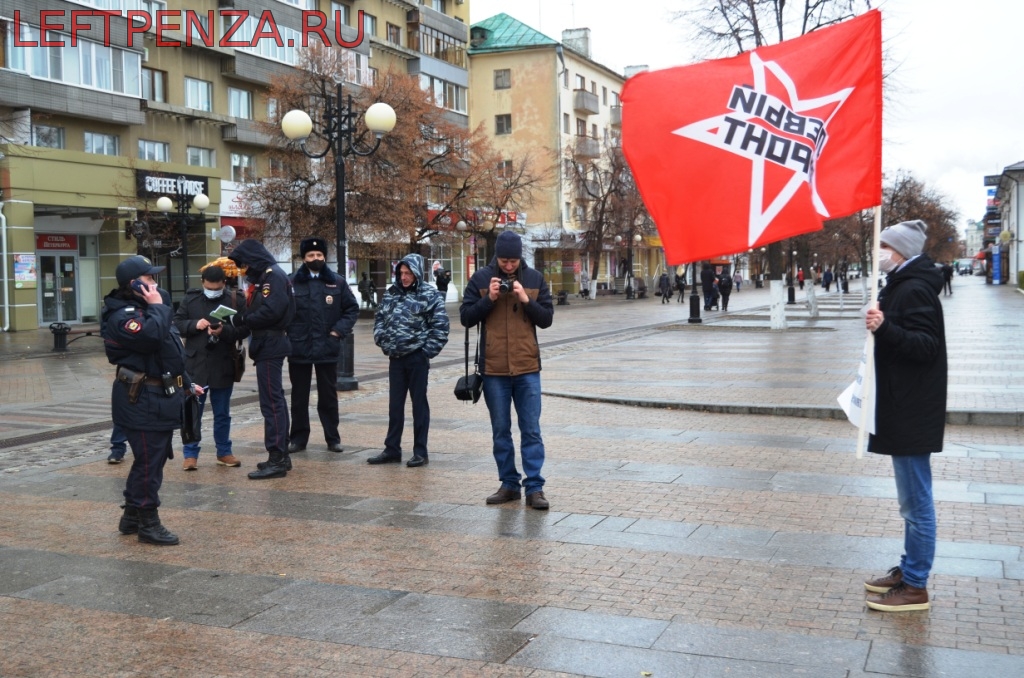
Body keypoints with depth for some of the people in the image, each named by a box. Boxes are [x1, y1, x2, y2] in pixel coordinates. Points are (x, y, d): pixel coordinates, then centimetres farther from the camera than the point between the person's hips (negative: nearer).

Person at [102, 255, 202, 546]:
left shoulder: (145, 309, 19)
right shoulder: (122, 316, -15)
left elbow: (170, 352, 25)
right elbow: (152, 336, -35)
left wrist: (187, 383, 26)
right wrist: (158, 307, -20)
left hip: (159, 397, 10)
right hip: (142, 401, -10)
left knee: (153, 459, 16)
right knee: (149, 462, -6)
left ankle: (132, 516, 27)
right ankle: (148, 523, 3)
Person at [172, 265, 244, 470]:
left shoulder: (232, 301, -3)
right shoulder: (190, 299, 2)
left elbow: (241, 330, -7)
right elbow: (176, 323, 3)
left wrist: (224, 330, -26)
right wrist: (194, 324, -15)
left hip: (223, 367, 0)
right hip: (195, 365, 0)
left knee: (222, 413, 12)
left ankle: (224, 452, 24)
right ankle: (190, 454, 14)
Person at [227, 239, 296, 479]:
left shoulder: (273, 276, -13)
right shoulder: (262, 277, 17)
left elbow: (271, 311, -24)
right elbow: (258, 311, 14)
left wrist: (242, 320, -13)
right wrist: (241, 319, -3)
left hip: (271, 345, -10)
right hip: (267, 345, 10)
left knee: (271, 401, -9)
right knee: (275, 399, 14)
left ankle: (277, 460, -7)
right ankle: (281, 455, 22)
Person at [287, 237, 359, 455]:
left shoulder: (337, 282, 3)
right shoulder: (292, 282, -1)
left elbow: (352, 309, 7)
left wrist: (340, 330, -3)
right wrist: (289, 332, -9)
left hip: (327, 347, 1)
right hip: (298, 347, 0)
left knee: (328, 395, 9)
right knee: (299, 396, 9)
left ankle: (333, 438, 17)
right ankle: (298, 438, 18)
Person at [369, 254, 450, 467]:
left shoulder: (430, 295, -8)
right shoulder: (391, 293, 8)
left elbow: (441, 326, -10)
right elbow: (379, 318, 16)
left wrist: (428, 350, -11)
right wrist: (383, 341, 4)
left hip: (417, 358, -5)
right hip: (395, 358, 5)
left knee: (419, 404, 4)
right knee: (395, 405, 11)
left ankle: (420, 452, 11)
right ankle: (392, 450, 21)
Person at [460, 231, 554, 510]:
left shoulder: (535, 279, 4)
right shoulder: (480, 279, 1)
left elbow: (546, 319, 2)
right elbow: (466, 317, 0)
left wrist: (525, 299, -13)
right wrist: (489, 299, -14)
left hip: (527, 367, 0)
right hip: (493, 369, 0)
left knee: (531, 430, 0)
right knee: (500, 431, 8)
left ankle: (534, 487, 4)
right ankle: (509, 484, 18)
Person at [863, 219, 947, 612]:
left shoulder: (914, 289, -18)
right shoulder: (903, 285, 15)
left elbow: (927, 345, -26)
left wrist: (885, 329, -38)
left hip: (912, 413, -11)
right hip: (903, 407, 11)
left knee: (916, 501, -3)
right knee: (912, 500, 18)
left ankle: (915, 587, 4)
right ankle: (909, 570, 29)